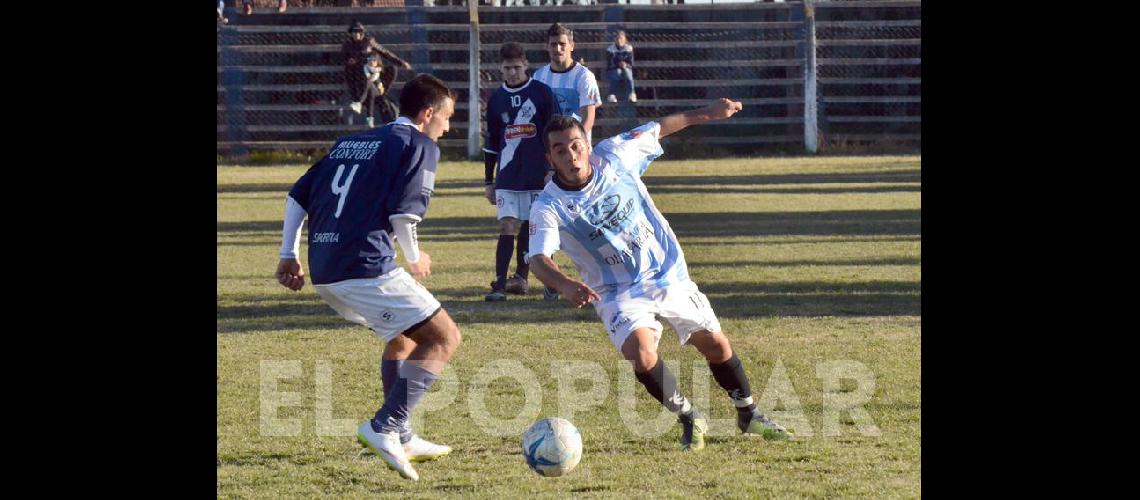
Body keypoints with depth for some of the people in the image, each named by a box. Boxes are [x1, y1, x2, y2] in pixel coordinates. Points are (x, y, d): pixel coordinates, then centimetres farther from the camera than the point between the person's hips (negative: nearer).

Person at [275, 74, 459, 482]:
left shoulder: (349, 143, 23)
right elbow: (403, 212, -12)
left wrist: (289, 255, 22)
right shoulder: (419, 145, 1)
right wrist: (415, 258, 5)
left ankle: (401, 440, 28)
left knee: (403, 335, 28)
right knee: (444, 338, -3)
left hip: (323, 272, 8)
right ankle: (384, 428, -15)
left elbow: (298, 196, 20)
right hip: (366, 268, -8)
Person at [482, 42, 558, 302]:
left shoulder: (541, 93, -1)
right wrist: (489, 181, 13)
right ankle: (500, 285, -14)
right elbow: (491, 143, 13)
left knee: (529, 227, 6)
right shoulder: (496, 99, 8)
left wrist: (552, 170, -6)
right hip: (507, 175, 1)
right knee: (507, 226, -9)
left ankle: (521, 278, 18)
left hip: (537, 173, -1)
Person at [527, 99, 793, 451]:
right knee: (642, 354, -26)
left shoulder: (613, 157, -13)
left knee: (715, 344, 10)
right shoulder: (548, 208, -21)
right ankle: (689, 419, 0)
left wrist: (706, 114, 13)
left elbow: (657, 130, 5)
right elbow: (538, 259, -35)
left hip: (669, 273, 3)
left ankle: (748, 415, 36)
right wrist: (566, 286, -55)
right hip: (618, 293, -3)